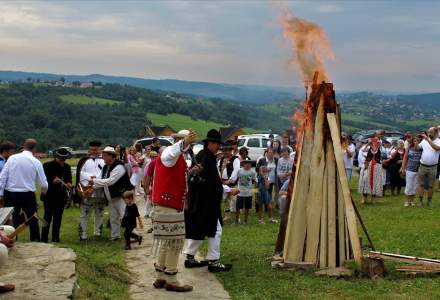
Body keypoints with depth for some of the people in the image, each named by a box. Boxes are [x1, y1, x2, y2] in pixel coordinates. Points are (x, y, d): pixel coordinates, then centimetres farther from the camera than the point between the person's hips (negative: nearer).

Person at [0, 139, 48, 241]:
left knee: (11, 220, 12)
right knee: (32, 219, 12)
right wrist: (44, 191, 24)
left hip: (10, 194, 2)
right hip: (27, 195, -2)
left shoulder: (12, 158, 0)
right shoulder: (36, 162, -3)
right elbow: (43, 183, 2)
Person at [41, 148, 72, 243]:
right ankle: (44, 239, 1)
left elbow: (69, 179, 17)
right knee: (48, 217, -4)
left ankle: (55, 238, 15)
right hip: (49, 196, -5)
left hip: (61, 197, 5)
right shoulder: (47, 165, -6)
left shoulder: (67, 167, 10)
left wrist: (68, 184, -5)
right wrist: (53, 181, -23)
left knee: (58, 218, 8)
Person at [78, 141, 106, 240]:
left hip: (100, 191, 2)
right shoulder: (84, 161, 6)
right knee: (84, 214, -3)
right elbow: (80, 173, -2)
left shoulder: (104, 161, 9)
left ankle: (98, 232, 25)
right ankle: (83, 234, 3)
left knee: (99, 213, 13)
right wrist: (89, 177, -16)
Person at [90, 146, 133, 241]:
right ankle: (115, 236, 26)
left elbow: (110, 181, -27)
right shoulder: (105, 167, 10)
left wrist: (94, 181, -22)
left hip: (121, 196, -9)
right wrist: (93, 187, -7)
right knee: (113, 218, 15)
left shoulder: (119, 167, -19)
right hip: (111, 197, 9)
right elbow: (102, 181, 11)